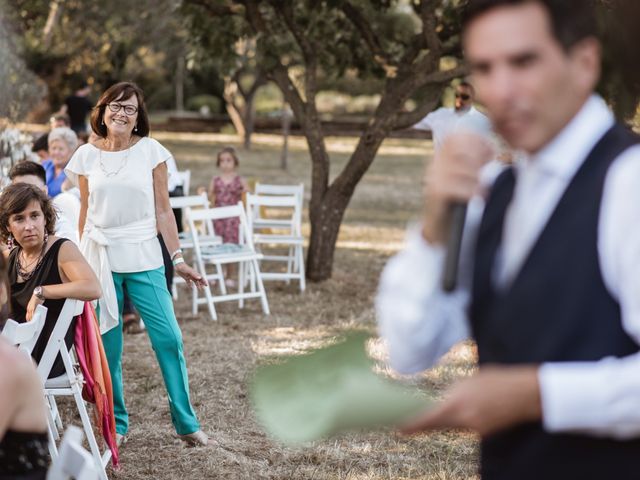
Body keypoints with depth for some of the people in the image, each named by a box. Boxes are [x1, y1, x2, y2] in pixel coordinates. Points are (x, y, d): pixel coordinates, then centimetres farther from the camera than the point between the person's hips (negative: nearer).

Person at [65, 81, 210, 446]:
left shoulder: (150, 151, 0)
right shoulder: (87, 156, 4)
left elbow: (163, 211, 1)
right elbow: (85, 211, 11)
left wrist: (179, 259, -4)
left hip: (144, 257, -1)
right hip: (101, 258, 1)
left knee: (169, 338, -5)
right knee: (108, 345, 3)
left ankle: (186, 423, 7)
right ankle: (116, 423, 17)